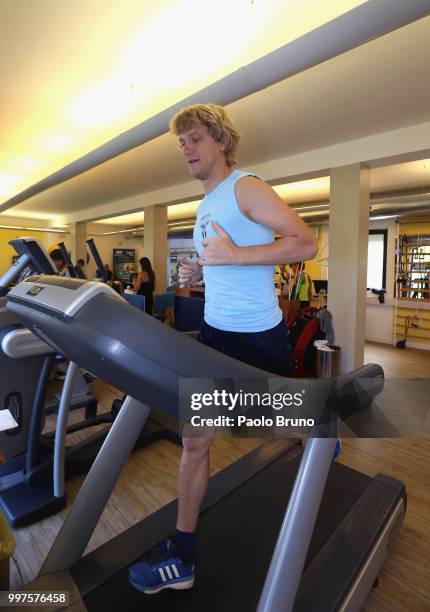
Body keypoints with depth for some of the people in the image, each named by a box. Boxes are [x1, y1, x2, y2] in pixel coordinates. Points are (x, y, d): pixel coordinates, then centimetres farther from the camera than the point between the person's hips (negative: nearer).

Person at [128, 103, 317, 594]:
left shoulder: (245, 187, -9)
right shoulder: (205, 205, 16)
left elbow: (306, 244, -18)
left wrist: (234, 255, -25)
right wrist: (197, 272, 6)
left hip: (258, 336, -7)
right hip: (213, 331, 7)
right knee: (194, 439, 6)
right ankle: (182, 554, 23)